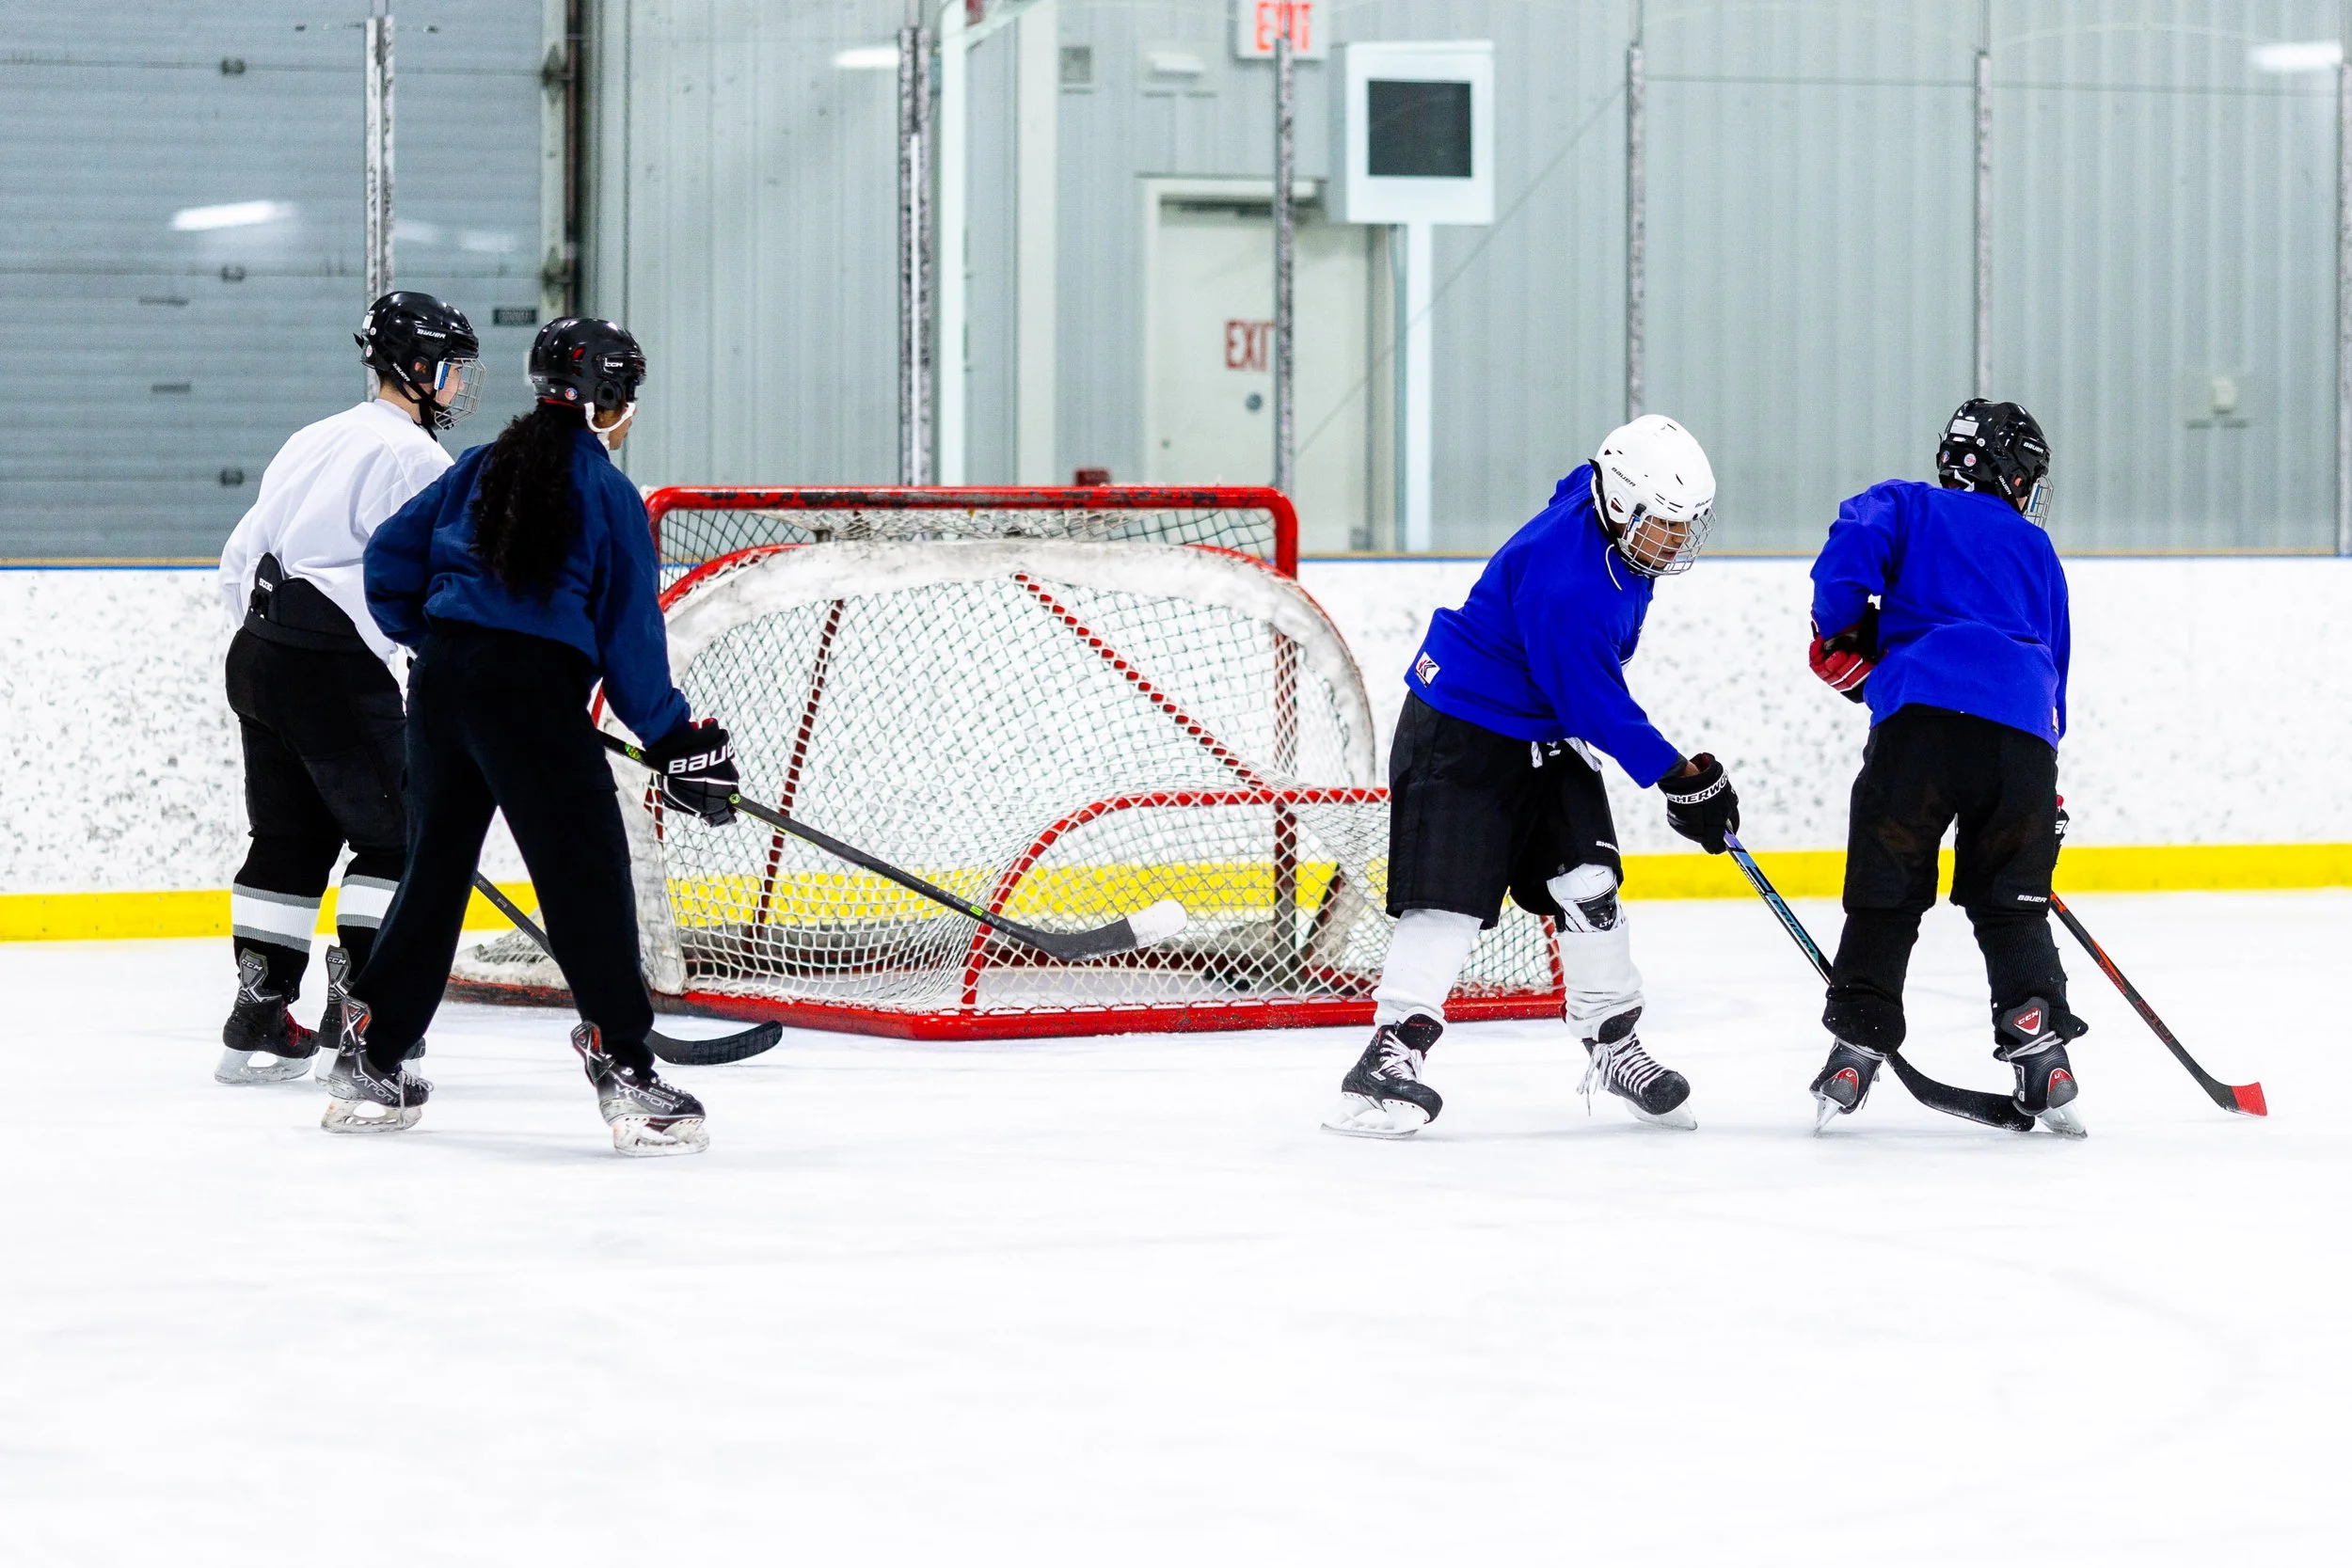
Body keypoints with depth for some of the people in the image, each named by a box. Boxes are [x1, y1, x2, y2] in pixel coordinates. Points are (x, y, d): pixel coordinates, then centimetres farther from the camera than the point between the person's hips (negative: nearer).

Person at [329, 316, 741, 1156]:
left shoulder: (482, 468, 14)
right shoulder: (609, 494, -2)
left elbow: (391, 557, 15)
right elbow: (630, 637, -3)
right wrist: (675, 739, 3)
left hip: (443, 680, 6)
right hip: (535, 690, -6)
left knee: (436, 866, 17)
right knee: (588, 879, -4)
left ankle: (371, 1057, 21)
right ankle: (624, 1070, -10)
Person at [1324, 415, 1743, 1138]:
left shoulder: (1623, 535, -4)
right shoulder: (1563, 579, -31)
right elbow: (1593, 701, -27)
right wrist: (1679, 778, -21)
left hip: (1546, 733, 9)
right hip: (1459, 731, -9)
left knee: (1587, 882, 5)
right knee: (1450, 896, -14)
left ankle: (1613, 1042, 16)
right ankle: (1391, 1057, -14)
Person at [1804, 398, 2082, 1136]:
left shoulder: (1904, 505, 22)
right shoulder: (2036, 549, 29)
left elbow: (1855, 541, -1)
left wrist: (1842, 639, 11)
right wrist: (2044, 795, 33)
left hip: (1921, 715, -2)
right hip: (2023, 735, 2)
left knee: (1885, 893, 6)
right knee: (2012, 905, 12)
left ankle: (1857, 1047, 2)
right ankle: (2042, 1054, 2)